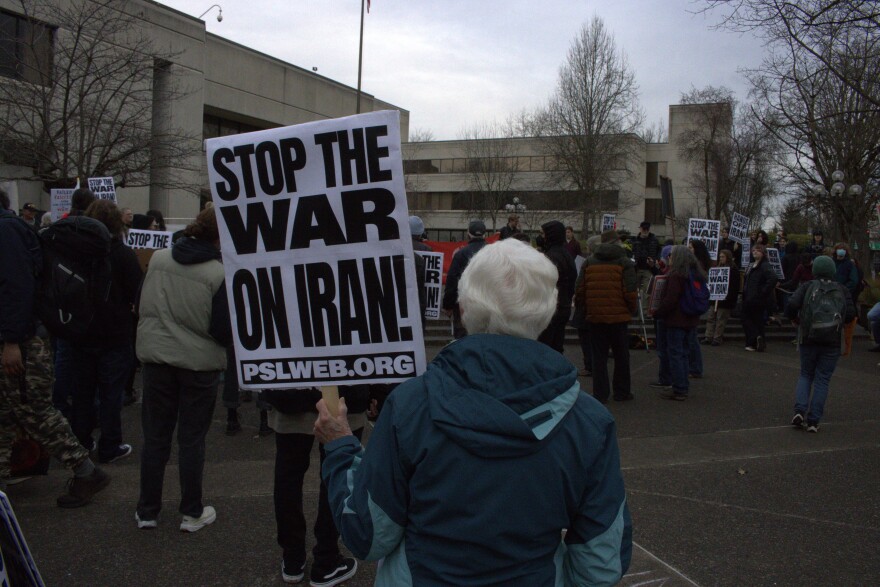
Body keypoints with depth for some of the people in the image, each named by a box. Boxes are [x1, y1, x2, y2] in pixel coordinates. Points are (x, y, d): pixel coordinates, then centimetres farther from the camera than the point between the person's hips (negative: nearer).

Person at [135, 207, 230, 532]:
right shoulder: (220, 274, -17)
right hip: (199, 363, -3)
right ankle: (192, 513, 19)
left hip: (157, 357, 3)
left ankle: (147, 511, 23)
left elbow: (142, 303, 8)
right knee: (191, 440, 9)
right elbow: (223, 330, -15)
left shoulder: (158, 258, -4)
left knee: (155, 436, 14)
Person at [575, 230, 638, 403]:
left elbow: (580, 291, 3)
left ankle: (600, 393, 9)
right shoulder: (624, 263, -4)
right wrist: (632, 309, 6)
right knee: (621, 355, 12)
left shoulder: (589, 262, 6)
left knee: (599, 355, 9)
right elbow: (630, 292, -11)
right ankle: (622, 392, 20)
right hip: (618, 316, -2)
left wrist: (586, 310, 16)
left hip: (595, 316, 2)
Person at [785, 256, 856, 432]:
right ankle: (813, 421, 3)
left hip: (808, 338, 0)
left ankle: (799, 410, -4)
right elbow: (851, 315, -4)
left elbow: (792, 306, -13)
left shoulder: (807, 287, 0)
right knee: (822, 380, 6)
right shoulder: (842, 290, 4)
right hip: (832, 342, 0)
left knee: (805, 375, 16)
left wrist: (797, 319, 6)